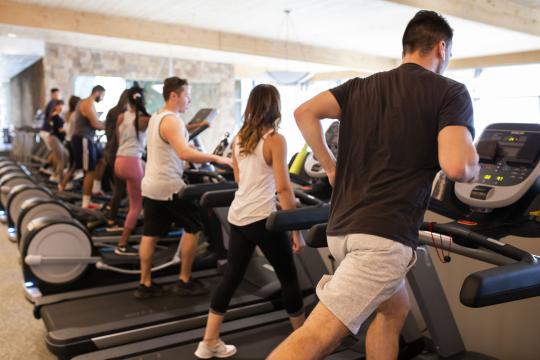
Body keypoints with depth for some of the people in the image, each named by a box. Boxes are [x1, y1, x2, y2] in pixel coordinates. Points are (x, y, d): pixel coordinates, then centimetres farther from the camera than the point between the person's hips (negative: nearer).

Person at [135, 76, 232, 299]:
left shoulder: (155, 118, 15)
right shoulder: (172, 121, -17)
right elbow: (184, 153, -32)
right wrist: (216, 159, -28)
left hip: (150, 185, 9)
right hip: (168, 187, -9)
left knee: (150, 234, 11)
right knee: (193, 227, 4)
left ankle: (145, 285, 17)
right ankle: (184, 282, 10)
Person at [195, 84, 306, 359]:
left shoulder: (238, 139, 10)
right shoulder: (275, 140, -11)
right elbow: (283, 188, -17)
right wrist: (297, 229, -13)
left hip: (237, 217, 6)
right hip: (262, 219, -6)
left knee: (232, 276, 13)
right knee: (288, 277, 10)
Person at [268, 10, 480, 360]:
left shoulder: (361, 86, 14)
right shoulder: (451, 92, -2)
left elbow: (305, 113, 3)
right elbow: (457, 166, -16)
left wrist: (331, 166, 14)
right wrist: (474, 165, 8)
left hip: (343, 227, 8)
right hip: (384, 235, -7)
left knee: (395, 309, 27)